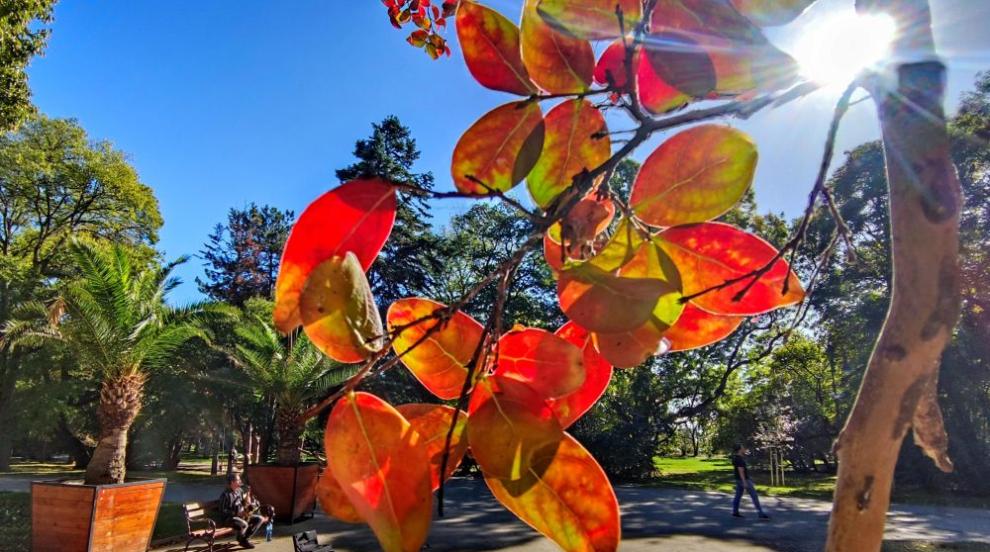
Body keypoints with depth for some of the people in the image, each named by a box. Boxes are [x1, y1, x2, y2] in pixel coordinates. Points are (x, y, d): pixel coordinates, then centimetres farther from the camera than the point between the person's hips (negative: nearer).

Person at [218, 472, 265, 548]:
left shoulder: (240, 490, 6)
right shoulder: (226, 494, -17)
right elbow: (223, 511, -20)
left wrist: (248, 501, -7)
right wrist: (237, 513, -24)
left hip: (241, 515, 8)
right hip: (228, 518, -8)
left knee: (260, 519, -4)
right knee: (244, 524, -36)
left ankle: (244, 539, 0)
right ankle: (241, 539, -4)